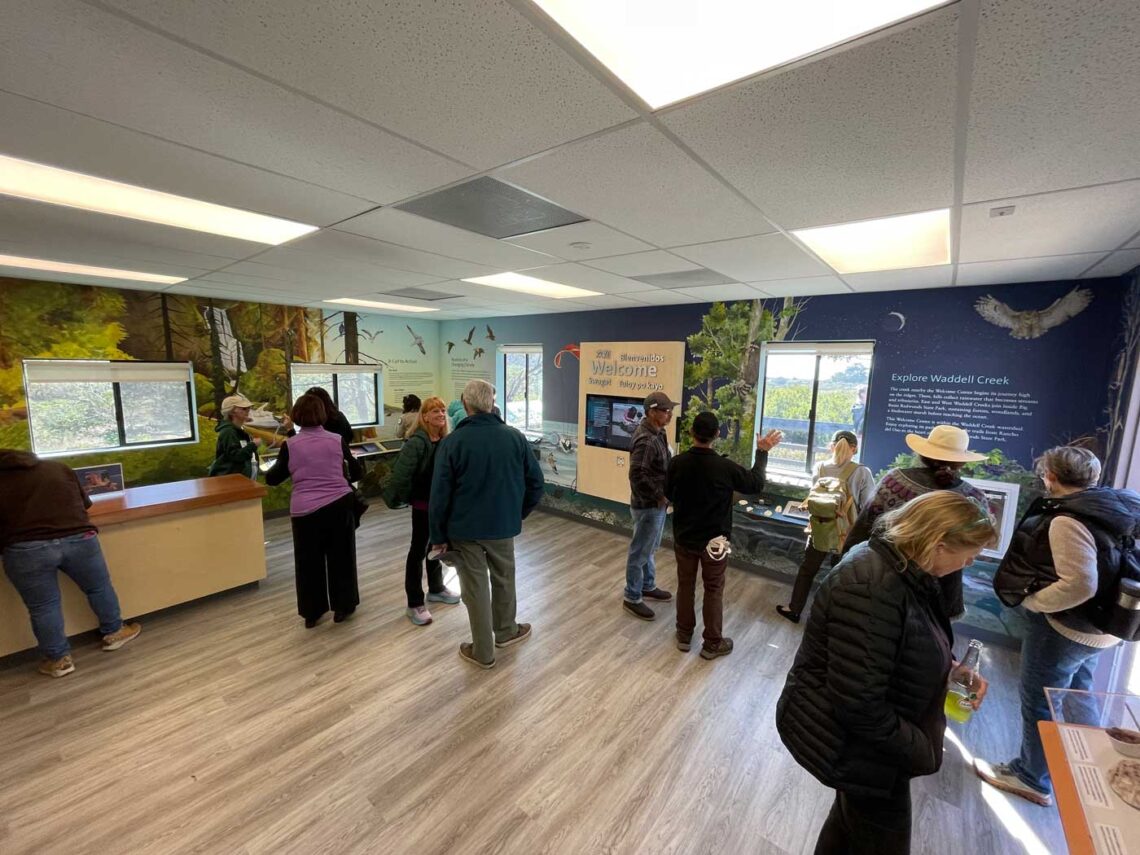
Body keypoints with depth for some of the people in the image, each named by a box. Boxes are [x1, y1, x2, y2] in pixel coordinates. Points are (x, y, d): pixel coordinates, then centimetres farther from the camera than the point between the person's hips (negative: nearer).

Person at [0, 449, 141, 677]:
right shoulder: (59, 468, 15)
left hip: (25, 549, -1)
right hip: (78, 539, 2)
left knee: (43, 607, 13)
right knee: (99, 588, 20)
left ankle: (59, 659, 24)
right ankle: (113, 632, 34)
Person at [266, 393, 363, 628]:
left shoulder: (290, 445, -4)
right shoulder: (338, 440, -3)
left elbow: (272, 479, 4)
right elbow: (356, 472, 7)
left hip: (305, 509, 0)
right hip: (339, 505, 0)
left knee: (309, 561, 15)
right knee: (341, 557, 15)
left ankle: (311, 612, 27)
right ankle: (342, 607, 26)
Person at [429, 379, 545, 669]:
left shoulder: (452, 442, -13)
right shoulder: (515, 437, -6)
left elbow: (439, 495, -11)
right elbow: (536, 483, -2)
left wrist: (439, 536, 0)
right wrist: (519, 513, 12)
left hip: (464, 528, -2)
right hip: (503, 525, 2)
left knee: (475, 587, 11)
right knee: (504, 579, 22)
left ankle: (482, 651, 26)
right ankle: (506, 631, 43)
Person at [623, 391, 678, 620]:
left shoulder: (657, 432, 6)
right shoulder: (646, 440, -26)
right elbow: (637, 476, -31)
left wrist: (662, 496, 9)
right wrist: (659, 497, -20)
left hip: (656, 504, 10)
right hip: (648, 505, -10)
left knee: (650, 548, 23)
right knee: (640, 552, 4)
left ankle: (648, 587, 41)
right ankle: (632, 598, 20)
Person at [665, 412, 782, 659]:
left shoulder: (677, 463, -14)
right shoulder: (725, 467, -20)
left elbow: (669, 494, 1)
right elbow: (756, 484, -2)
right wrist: (762, 453, 7)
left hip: (683, 537, 3)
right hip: (714, 540, -2)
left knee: (685, 586, 18)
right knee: (713, 591, 13)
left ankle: (684, 636, 31)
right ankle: (712, 643, 27)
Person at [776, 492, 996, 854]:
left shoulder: (902, 567, -4)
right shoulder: (872, 590, -36)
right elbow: (858, 703, -33)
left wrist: (950, 669, 0)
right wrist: (920, 751, -18)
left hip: (870, 725, 9)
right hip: (849, 739, -9)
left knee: (853, 816, 30)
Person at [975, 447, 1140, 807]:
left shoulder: (1068, 520, -27)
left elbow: (1079, 584, -30)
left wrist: (1030, 600, -16)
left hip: (1065, 628, -8)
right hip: (1099, 625, 8)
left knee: (1040, 703, 10)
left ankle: (1031, 777, 28)